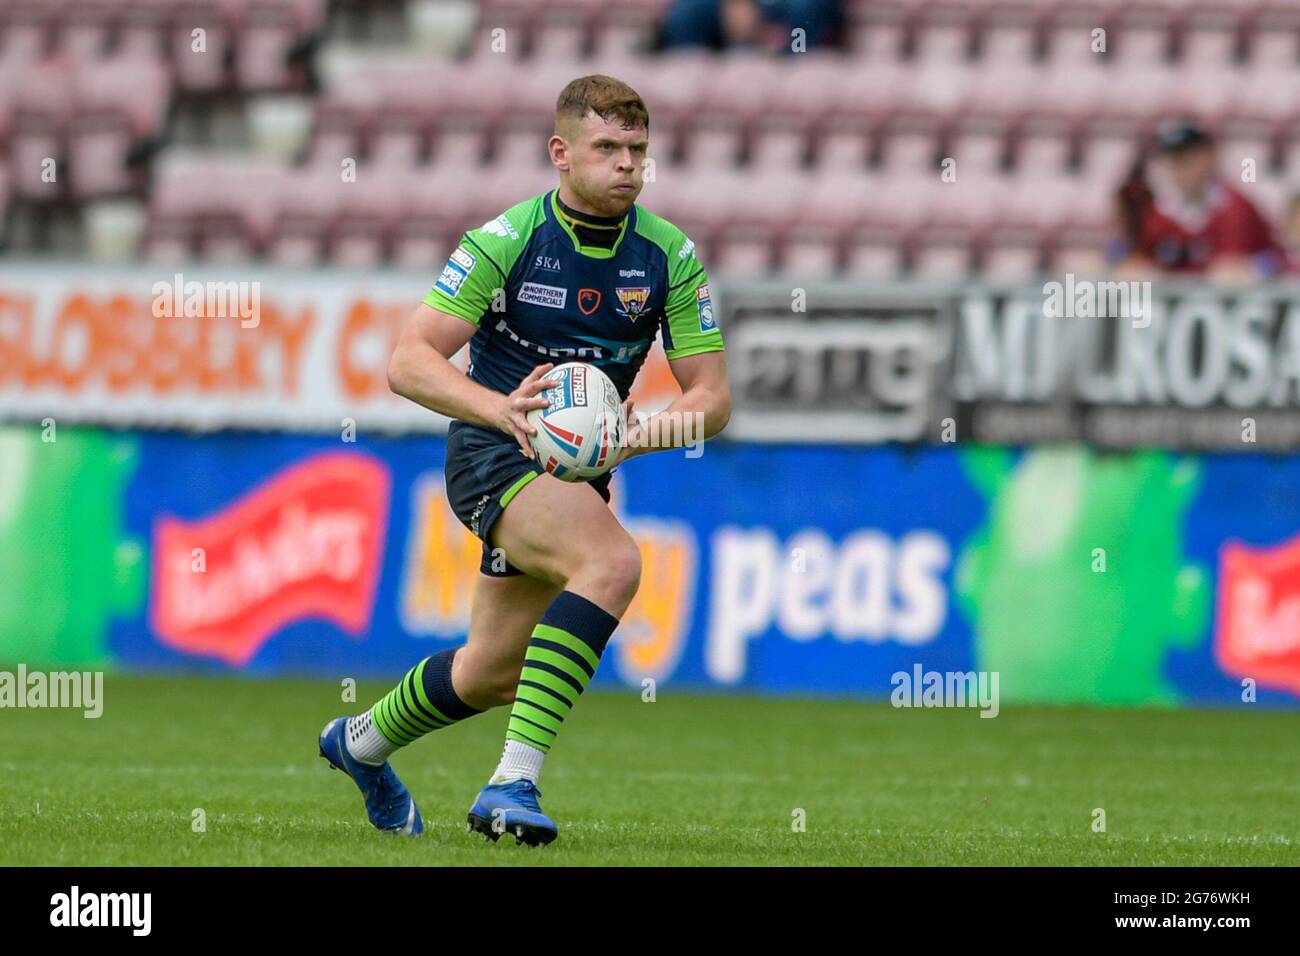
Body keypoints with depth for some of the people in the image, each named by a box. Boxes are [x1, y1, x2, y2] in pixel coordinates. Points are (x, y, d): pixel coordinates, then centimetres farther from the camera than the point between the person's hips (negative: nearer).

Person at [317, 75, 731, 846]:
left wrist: (650, 430, -26)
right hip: (495, 454, -6)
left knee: (495, 674, 18)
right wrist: (501, 407, -36)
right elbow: (410, 362, -19)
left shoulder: (670, 255, -5)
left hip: (581, 466, 6)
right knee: (613, 561, -34)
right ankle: (515, 781, -38)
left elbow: (712, 394, -5)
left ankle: (362, 743, 48)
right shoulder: (507, 240, -16)